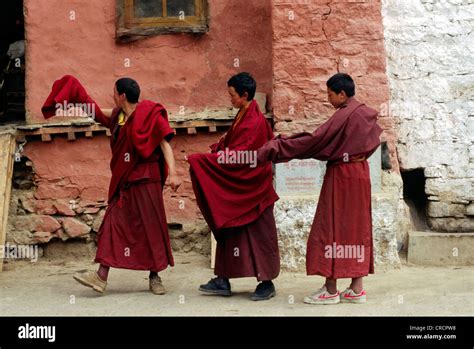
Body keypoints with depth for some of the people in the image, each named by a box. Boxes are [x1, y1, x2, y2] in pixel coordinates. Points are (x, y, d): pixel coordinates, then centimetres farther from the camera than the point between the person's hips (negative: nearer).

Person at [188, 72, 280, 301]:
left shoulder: (254, 122, -19)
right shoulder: (243, 116, 9)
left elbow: (237, 155, -24)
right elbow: (231, 144, 14)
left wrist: (204, 159, -23)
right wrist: (216, 148, -6)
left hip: (251, 188, -9)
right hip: (237, 187, 9)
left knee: (258, 233, 1)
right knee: (229, 232, 10)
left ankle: (267, 283, 11)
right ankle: (223, 281, 16)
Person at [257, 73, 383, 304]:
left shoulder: (344, 116, -16)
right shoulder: (366, 114, 8)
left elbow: (314, 140, -20)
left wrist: (275, 149, -18)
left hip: (341, 176, -9)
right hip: (360, 174, 9)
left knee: (332, 228, -3)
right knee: (357, 227, 8)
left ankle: (330, 290, -1)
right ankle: (356, 289, 10)